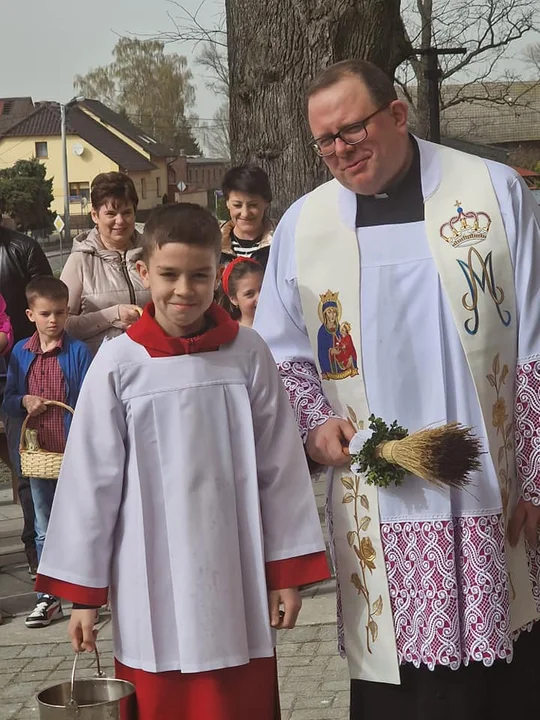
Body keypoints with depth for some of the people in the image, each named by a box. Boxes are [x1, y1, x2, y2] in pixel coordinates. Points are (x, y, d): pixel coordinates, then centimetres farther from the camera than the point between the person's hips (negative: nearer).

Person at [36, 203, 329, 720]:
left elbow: (280, 467, 2)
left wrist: (287, 571, 4)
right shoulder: (119, 363, -5)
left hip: (236, 584, 1)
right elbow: (91, 480, 0)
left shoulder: (246, 354, -3)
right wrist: (82, 591, 1)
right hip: (152, 586, -1)